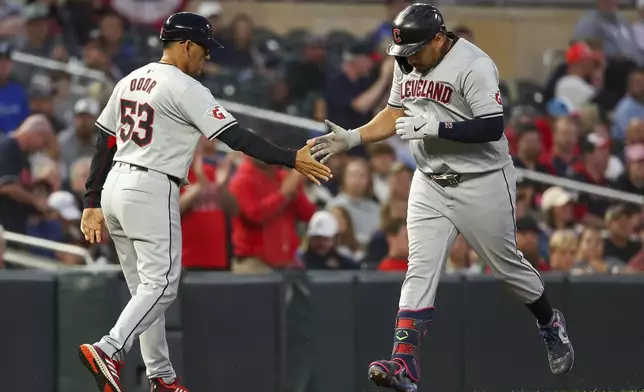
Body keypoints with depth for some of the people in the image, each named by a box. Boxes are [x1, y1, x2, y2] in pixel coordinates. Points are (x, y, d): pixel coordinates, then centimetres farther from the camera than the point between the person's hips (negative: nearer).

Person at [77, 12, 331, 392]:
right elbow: (236, 136, -15)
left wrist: (93, 203, 17)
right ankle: (108, 351, -25)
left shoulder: (130, 81, 14)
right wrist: (292, 159, -13)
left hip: (114, 189, 9)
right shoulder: (185, 89, -10)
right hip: (152, 191, -9)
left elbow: (103, 144, 15)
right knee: (161, 284, -8)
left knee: (146, 287, 12)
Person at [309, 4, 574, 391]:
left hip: (482, 183, -6)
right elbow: (396, 113, 17)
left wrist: (435, 127, -31)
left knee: (507, 262, 9)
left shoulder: (474, 66, -20)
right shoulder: (407, 64, 4)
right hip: (430, 185, 6)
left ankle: (550, 323, 37)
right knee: (421, 268, -7)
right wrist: (352, 138, 5)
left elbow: (493, 128, -26)